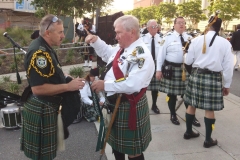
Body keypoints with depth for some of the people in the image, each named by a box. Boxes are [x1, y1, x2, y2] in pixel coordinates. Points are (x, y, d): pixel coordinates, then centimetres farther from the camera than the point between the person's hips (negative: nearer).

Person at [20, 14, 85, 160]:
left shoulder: (44, 48, 8)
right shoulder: (39, 52, -24)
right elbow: (38, 88, -29)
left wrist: (63, 76, 5)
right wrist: (68, 86, -24)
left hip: (46, 107, 10)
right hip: (41, 110, -10)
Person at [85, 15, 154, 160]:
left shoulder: (141, 54, -24)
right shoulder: (121, 48, 5)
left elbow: (133, 84, -35)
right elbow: (107, 53, 26)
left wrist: (105, 85, -29)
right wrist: (96, 41, 8)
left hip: (129, 107, -9)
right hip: (115, 103, 9)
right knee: (116, 143, 26)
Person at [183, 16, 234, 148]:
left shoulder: (196, 40, -3)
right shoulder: (225, 43, -6)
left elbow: (188, 61, 3)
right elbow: (228, 67, -3)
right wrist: (226, 85, 7)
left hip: (196, 75, 2)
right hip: (214, 78, -2)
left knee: (192, 105, 14)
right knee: (209, 109, 7)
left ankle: (188, 132, 29)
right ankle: (208, 139, 17)